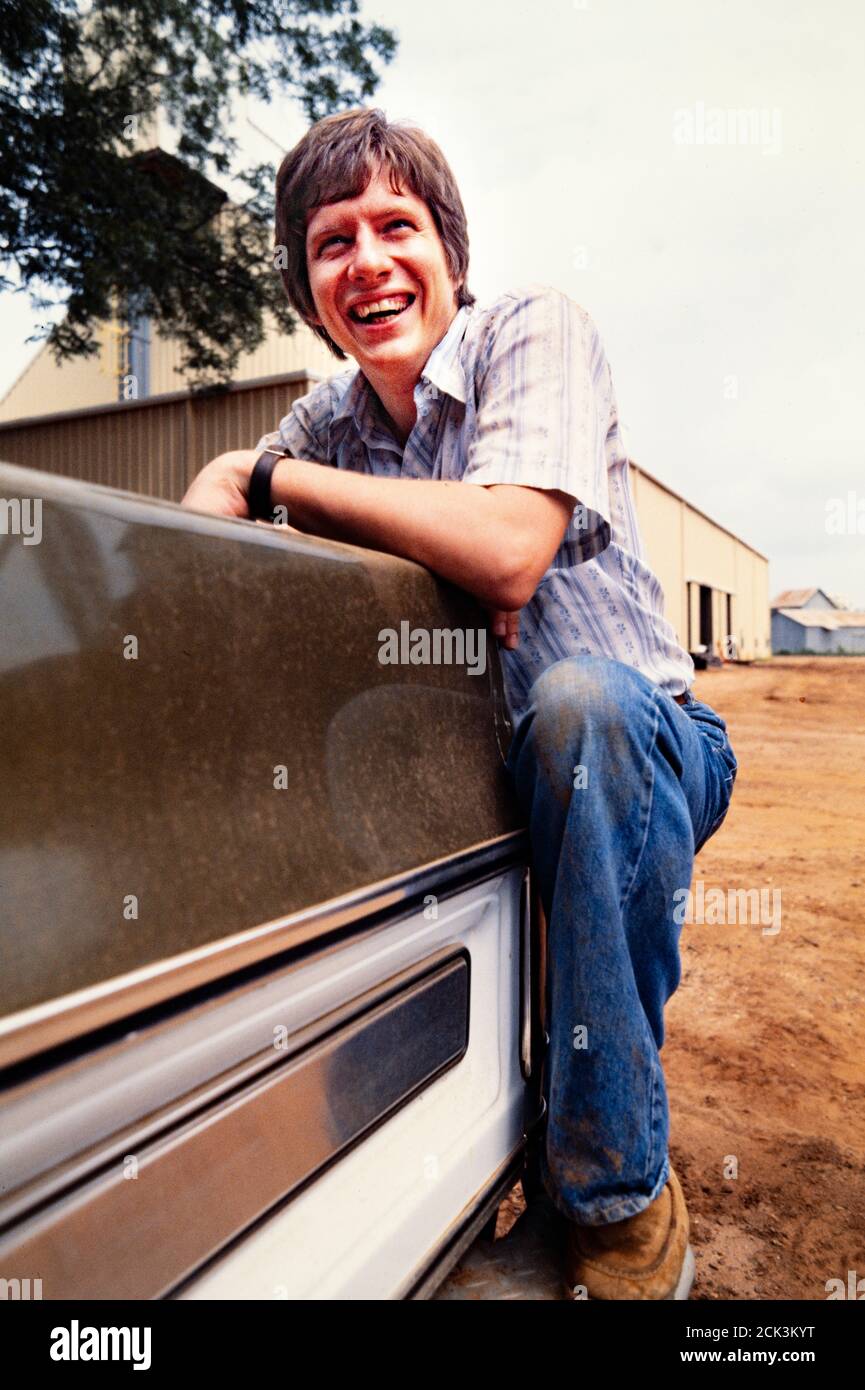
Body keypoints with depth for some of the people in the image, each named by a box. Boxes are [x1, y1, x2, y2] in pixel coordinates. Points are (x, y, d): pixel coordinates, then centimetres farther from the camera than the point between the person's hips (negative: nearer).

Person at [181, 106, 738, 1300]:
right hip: (486, 768, 5)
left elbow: (506, 556, -28)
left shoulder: (533, 330, -10)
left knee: (577, 695, -36)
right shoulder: (329, 418, 6)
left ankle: (621, 1189, -18)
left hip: (643, 749, -4)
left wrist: (272, 477, -18)